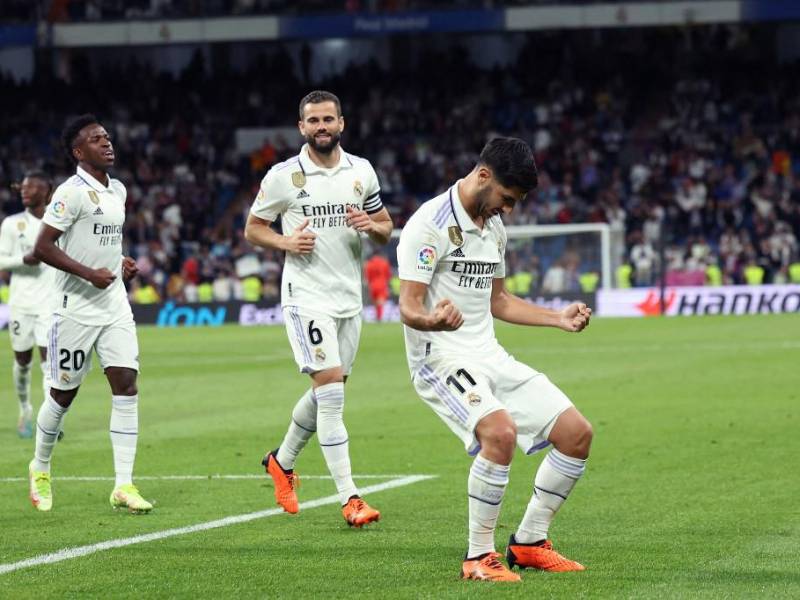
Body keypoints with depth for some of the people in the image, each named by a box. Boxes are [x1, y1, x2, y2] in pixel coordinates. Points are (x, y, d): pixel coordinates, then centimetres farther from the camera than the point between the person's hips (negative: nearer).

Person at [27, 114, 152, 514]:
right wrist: (89, 274, -21)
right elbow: (42, 247, -17)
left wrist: (119, 263, 11)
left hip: (114, 305, 6)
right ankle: (40, 468, 29)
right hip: (76, 308, -6)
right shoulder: (72, 192, -13)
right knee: (64, 393, 5)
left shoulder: (118, 191, 12)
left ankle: (123, 485, -7)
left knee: (126, 385, -6)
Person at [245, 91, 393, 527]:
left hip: (349, 296, 5)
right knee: (331, 391, -15)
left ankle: (282, 461, 40)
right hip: (307, 296, -5)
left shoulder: (362, 172, 6)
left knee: (326, 393, 15)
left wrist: (370, 225, -9)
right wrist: (286, 242, -16)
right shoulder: (283, 176, -5)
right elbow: (252, 229, 3)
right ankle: (350, 499, -16)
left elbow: (386, 227, 15)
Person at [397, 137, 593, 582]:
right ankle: (479, 557, -20)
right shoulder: (431, 224, -13)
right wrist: (434, 320, -41)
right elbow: (408, 307, -19)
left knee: (577, 433, 2)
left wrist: (560, 319, 21)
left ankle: (528, 544, 15)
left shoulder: (494, 226, 14)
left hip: (489, 355, 9)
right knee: (500, 431, -33)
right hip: (441, 356, -9)